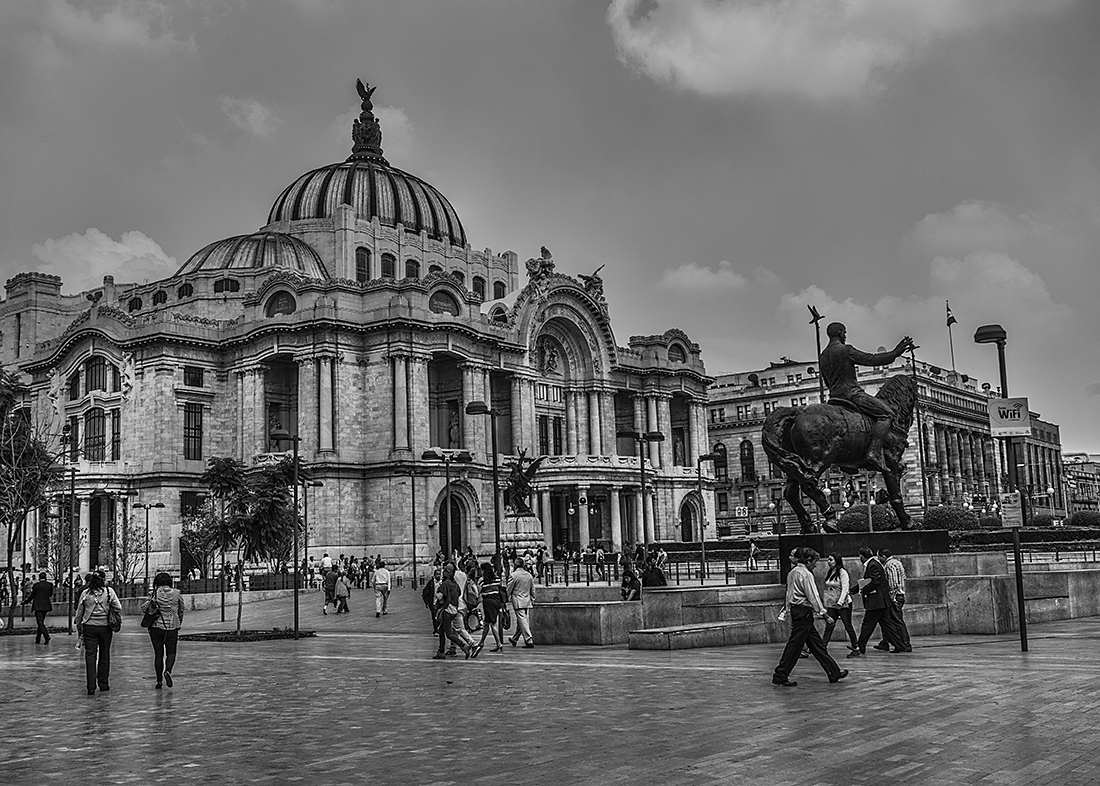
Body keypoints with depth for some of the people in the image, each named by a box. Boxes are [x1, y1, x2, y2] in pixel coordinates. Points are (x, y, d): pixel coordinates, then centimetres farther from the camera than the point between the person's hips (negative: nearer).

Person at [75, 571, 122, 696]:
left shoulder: (85, 593, 2)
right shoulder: (109, 591, -4)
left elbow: (78, 614, 7)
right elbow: (119, 609, -9)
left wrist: (79, 630, 16)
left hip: (89, 627, 1)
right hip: (105, 627, -1)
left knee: (90, 657, 2)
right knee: (104, 656, 13)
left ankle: (91, 687, -3)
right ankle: (103, 684, 20)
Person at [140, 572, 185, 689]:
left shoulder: (154, 594, -6)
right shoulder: (177, 593, 0)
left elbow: (143, 608, -7)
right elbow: (181, 610, 8)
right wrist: (179, 622, 23)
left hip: (156, 627, 0)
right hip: (172, 627, 0)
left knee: (158, 654, 9)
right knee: (171, 653, 10)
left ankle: (159, 681, 9)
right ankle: (168, 671, -17)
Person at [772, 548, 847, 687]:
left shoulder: (792, 573, 14)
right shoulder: (806, 574, -14)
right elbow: (813, 596, -16)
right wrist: (823, 613, -9)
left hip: (795, 611, 10)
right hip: (804, 612, -10)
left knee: (817, 644, 13)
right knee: (794, 645, -5)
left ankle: (834, 672, 18)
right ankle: (780, 675, -1)